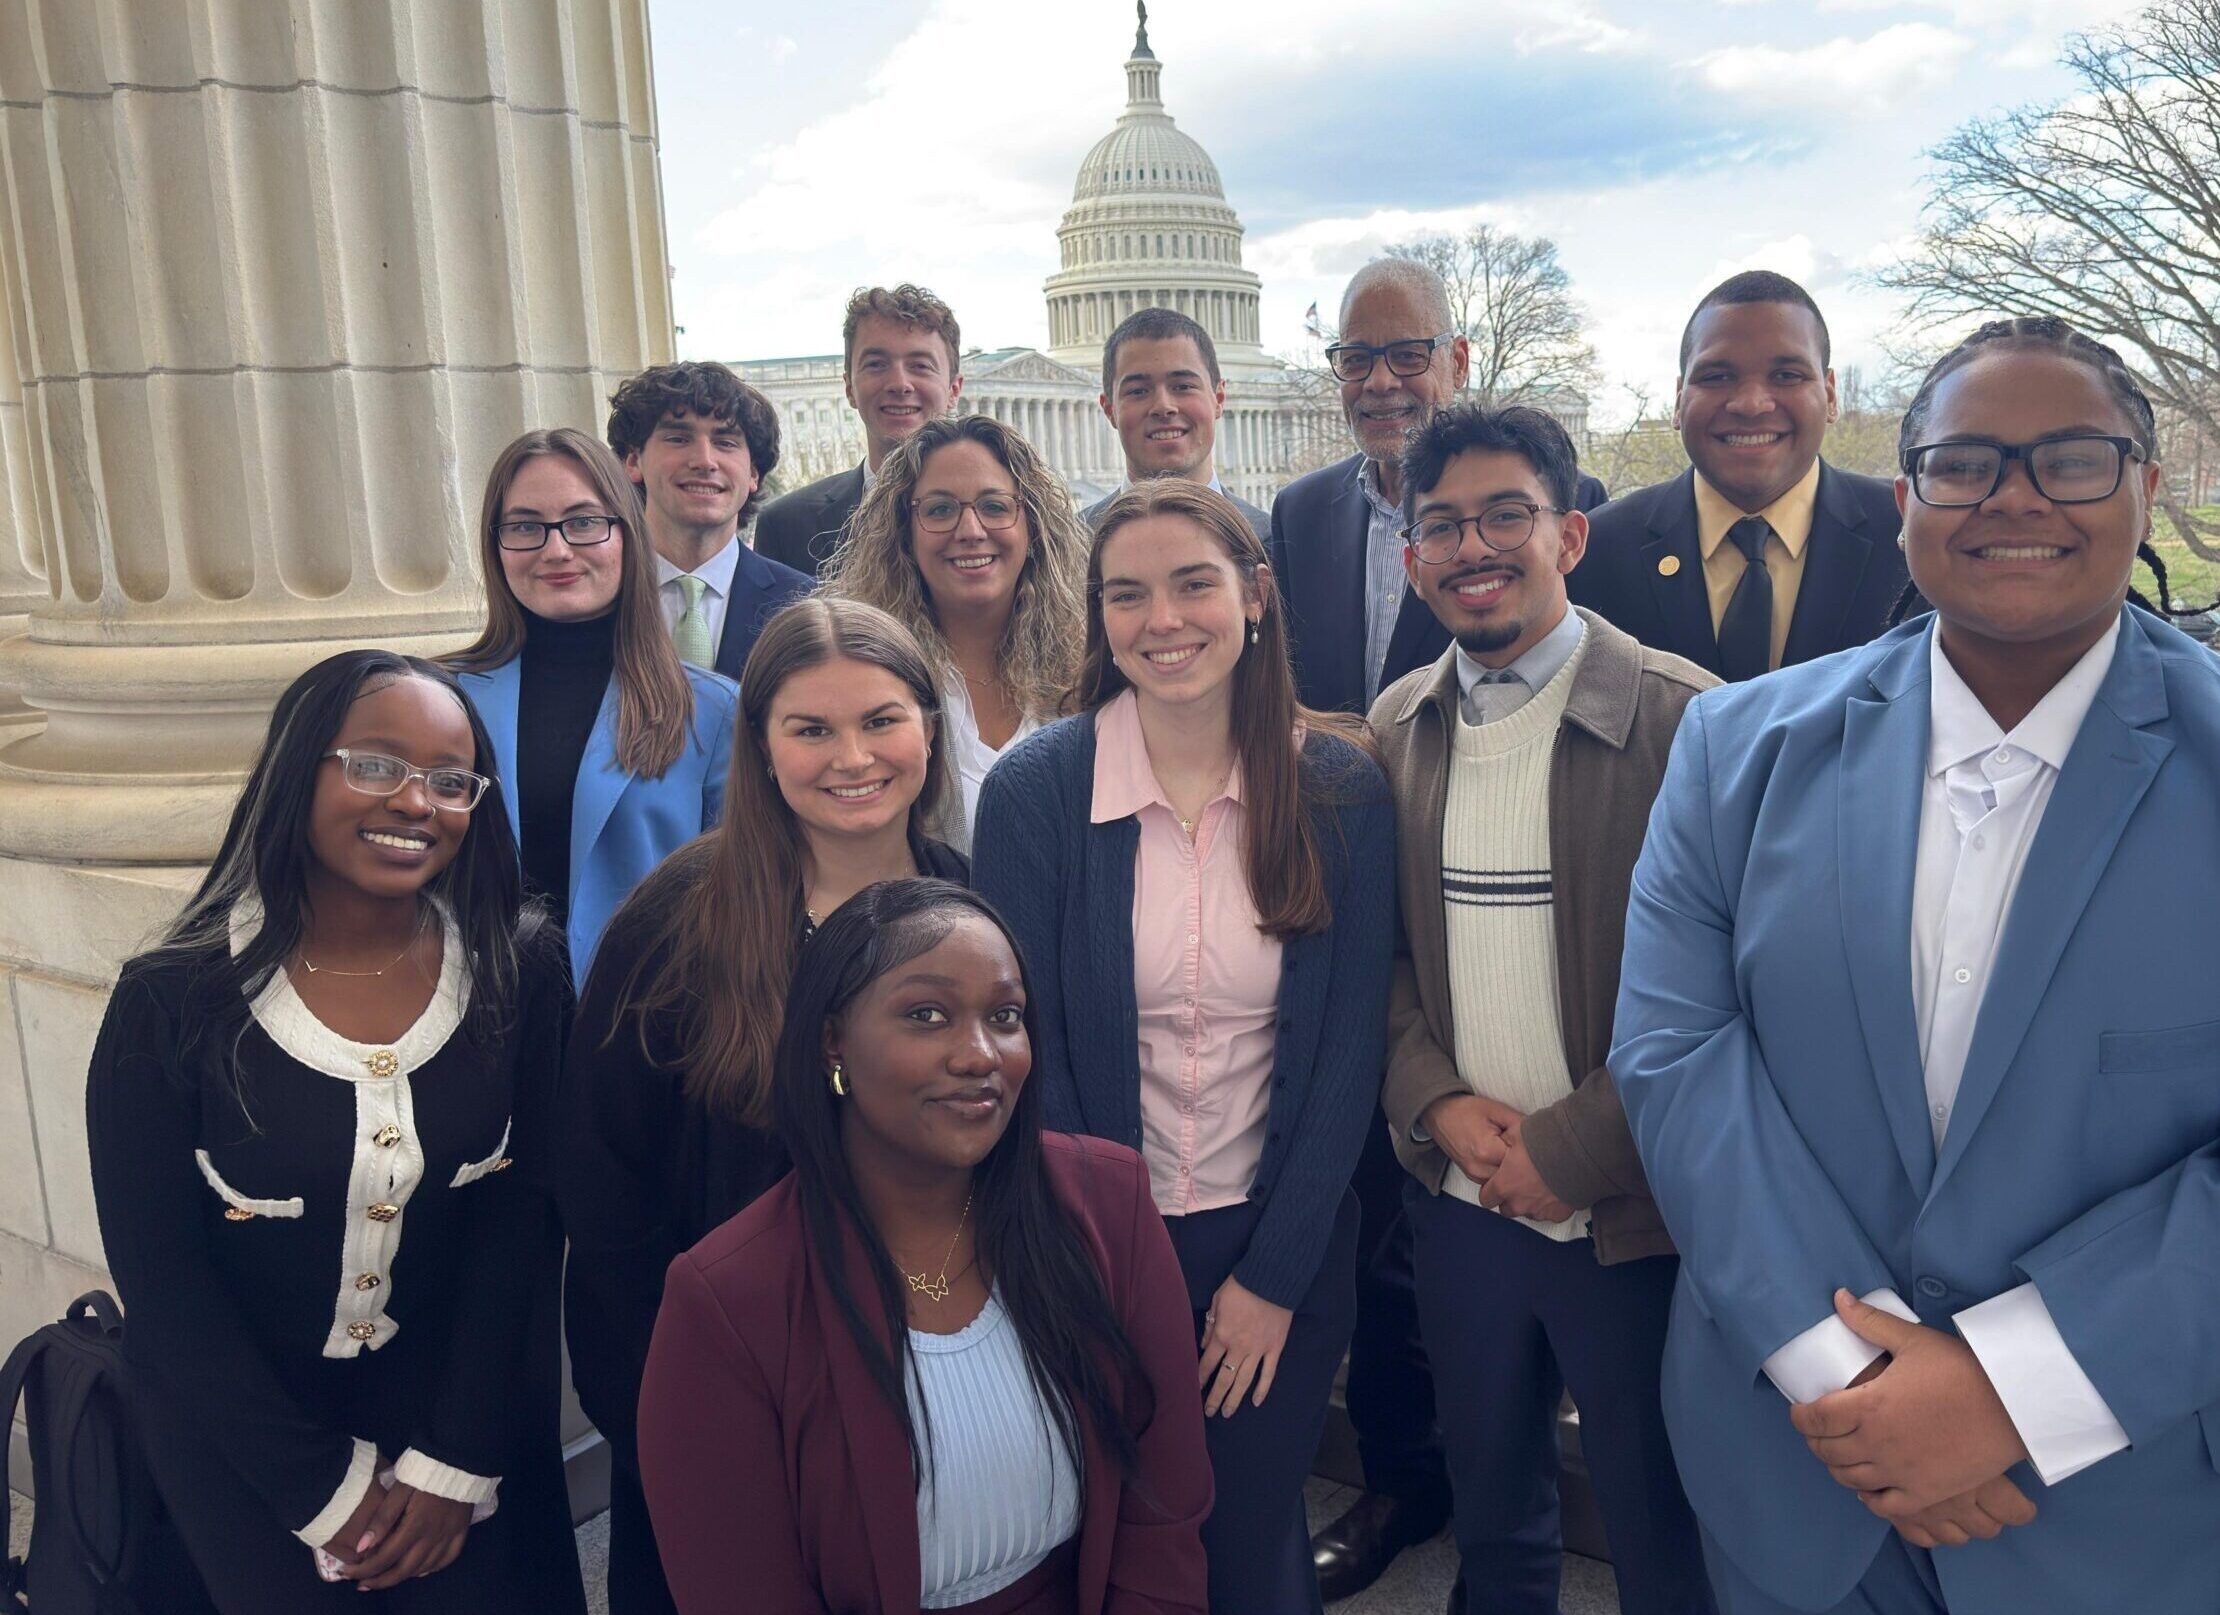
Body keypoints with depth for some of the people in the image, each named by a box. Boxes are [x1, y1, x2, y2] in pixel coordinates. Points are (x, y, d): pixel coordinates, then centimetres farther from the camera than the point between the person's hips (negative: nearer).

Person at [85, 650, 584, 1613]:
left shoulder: (520, 973, -11)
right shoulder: (172, 1003, -15)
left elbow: (521, 1218, -9)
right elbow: (161, 1279, -12)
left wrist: (455, 1462, -12)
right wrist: (327, 1487, -12)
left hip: (466, 1415, 1)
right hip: (242, 1437, -1)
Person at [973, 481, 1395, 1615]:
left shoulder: (1340, 787, -8)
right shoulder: (1032, 790, -11)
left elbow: (1349, 1045, -5)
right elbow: (1028, 1050, -8)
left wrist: (1274, 1277, -5)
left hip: (1285, 1242, 1)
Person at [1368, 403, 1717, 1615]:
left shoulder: (1684, 720, -13)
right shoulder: (1395, 728, 3)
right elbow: (1378, 952, 8)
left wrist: (1570, 1151, -15)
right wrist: (1436, 1101, -7)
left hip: (1629, 1215, -4)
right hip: (1457, 1199, 4)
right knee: (1491, 1515, 22)